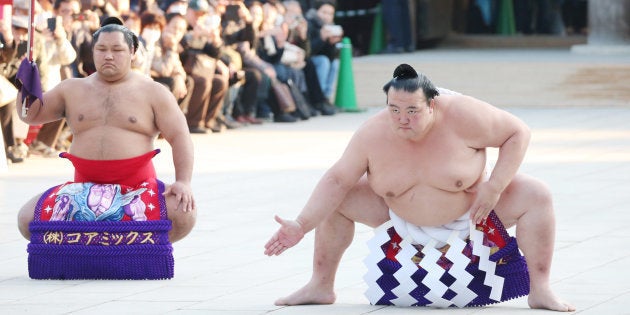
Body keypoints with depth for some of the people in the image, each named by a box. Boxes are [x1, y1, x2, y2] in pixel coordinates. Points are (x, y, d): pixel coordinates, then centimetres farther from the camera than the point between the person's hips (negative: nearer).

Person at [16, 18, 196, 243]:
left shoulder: (153, 93, 4)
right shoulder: (73, 90, 13)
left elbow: (179, 137, -2)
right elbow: (31, 115, 17)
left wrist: (183, 182, -18)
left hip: (139, 187, -2)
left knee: (183, 216, -29)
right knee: (27, 218, -16)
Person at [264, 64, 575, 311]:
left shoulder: (461, 116, -30)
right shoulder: (373, 134, -23)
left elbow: (518, 133, -20)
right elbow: (337, 180, -15)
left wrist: (494, 187, -28)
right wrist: (301, 225, -24)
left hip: (471, 210, -2)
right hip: (402, 218, 2)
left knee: (536, 195, -24)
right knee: (334, 201, -9)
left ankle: (540, 290, -16)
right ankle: (321, 286, 8)